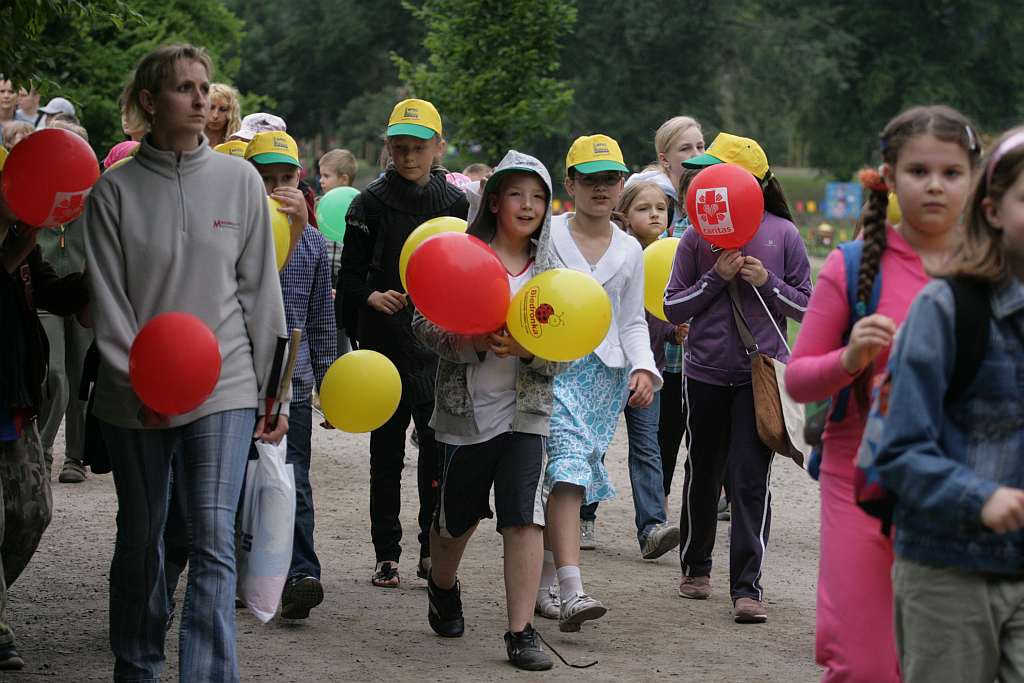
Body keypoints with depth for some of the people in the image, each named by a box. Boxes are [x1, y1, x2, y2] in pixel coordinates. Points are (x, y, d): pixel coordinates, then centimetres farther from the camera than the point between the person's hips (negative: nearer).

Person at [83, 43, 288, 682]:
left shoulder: (239, 180, 2)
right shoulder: (116, 188, -1)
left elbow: (260, 290, 5)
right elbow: (108, 298, -2)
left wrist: (275, 391, 4)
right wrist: (139, 381, -13)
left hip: (225, 388, -1)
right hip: (135, 395, 1)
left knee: (213, 539, -11)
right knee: (140, 536, 14)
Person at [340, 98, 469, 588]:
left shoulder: (455, 203, 6)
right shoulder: (371, 203, 1)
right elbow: (349, 277, 1)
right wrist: (372, 297, -17)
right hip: (386, 345, -1)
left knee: (439, 449, -3)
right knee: (386, 452, 5)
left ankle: (433, 552, 8)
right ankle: (387, 556, 12)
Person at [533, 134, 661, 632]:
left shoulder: (629, 250, 13)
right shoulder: (547, 236, 3)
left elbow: (632, 322, 15)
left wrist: (643, 369, -1)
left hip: (605, 371, 4)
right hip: (551, 363, -4)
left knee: (572, 477, 5)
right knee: (567, 467, -19)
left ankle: (542, 581, 20)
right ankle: (571, 591, -30)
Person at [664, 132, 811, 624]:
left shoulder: (782, 234, -3)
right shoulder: (698, 237, -1)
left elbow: (806, 305, 3)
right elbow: (672, 307, 0)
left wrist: (767, 282, -14)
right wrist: (716, 278, -13)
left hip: (760, 373, -2)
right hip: (706, 371, 2)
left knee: (751, 480, -6)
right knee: (703, 473, 15)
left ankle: (747, 586, -3)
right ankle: (695, 566, 34)